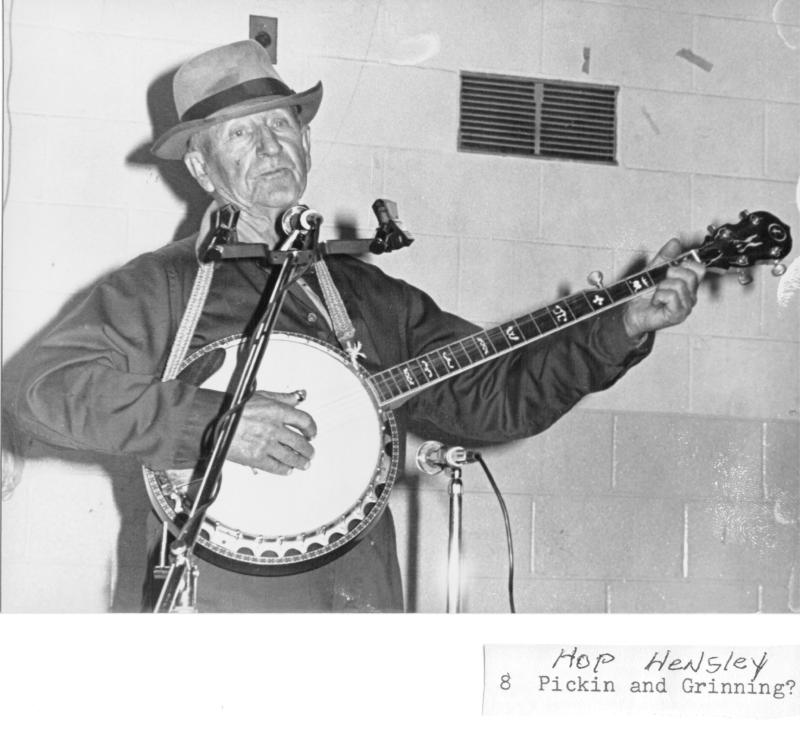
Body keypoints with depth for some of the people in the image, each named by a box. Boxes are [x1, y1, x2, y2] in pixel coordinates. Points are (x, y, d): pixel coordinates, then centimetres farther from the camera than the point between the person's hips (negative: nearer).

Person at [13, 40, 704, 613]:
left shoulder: (367, 294, 16)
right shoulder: (162, 286, 1)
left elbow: (492, 395, 13)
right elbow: (51, 387, -11)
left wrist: (621, 329, 3)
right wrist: (213, 419, -19)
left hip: (368, 614, 4)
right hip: (228, 619, -4)